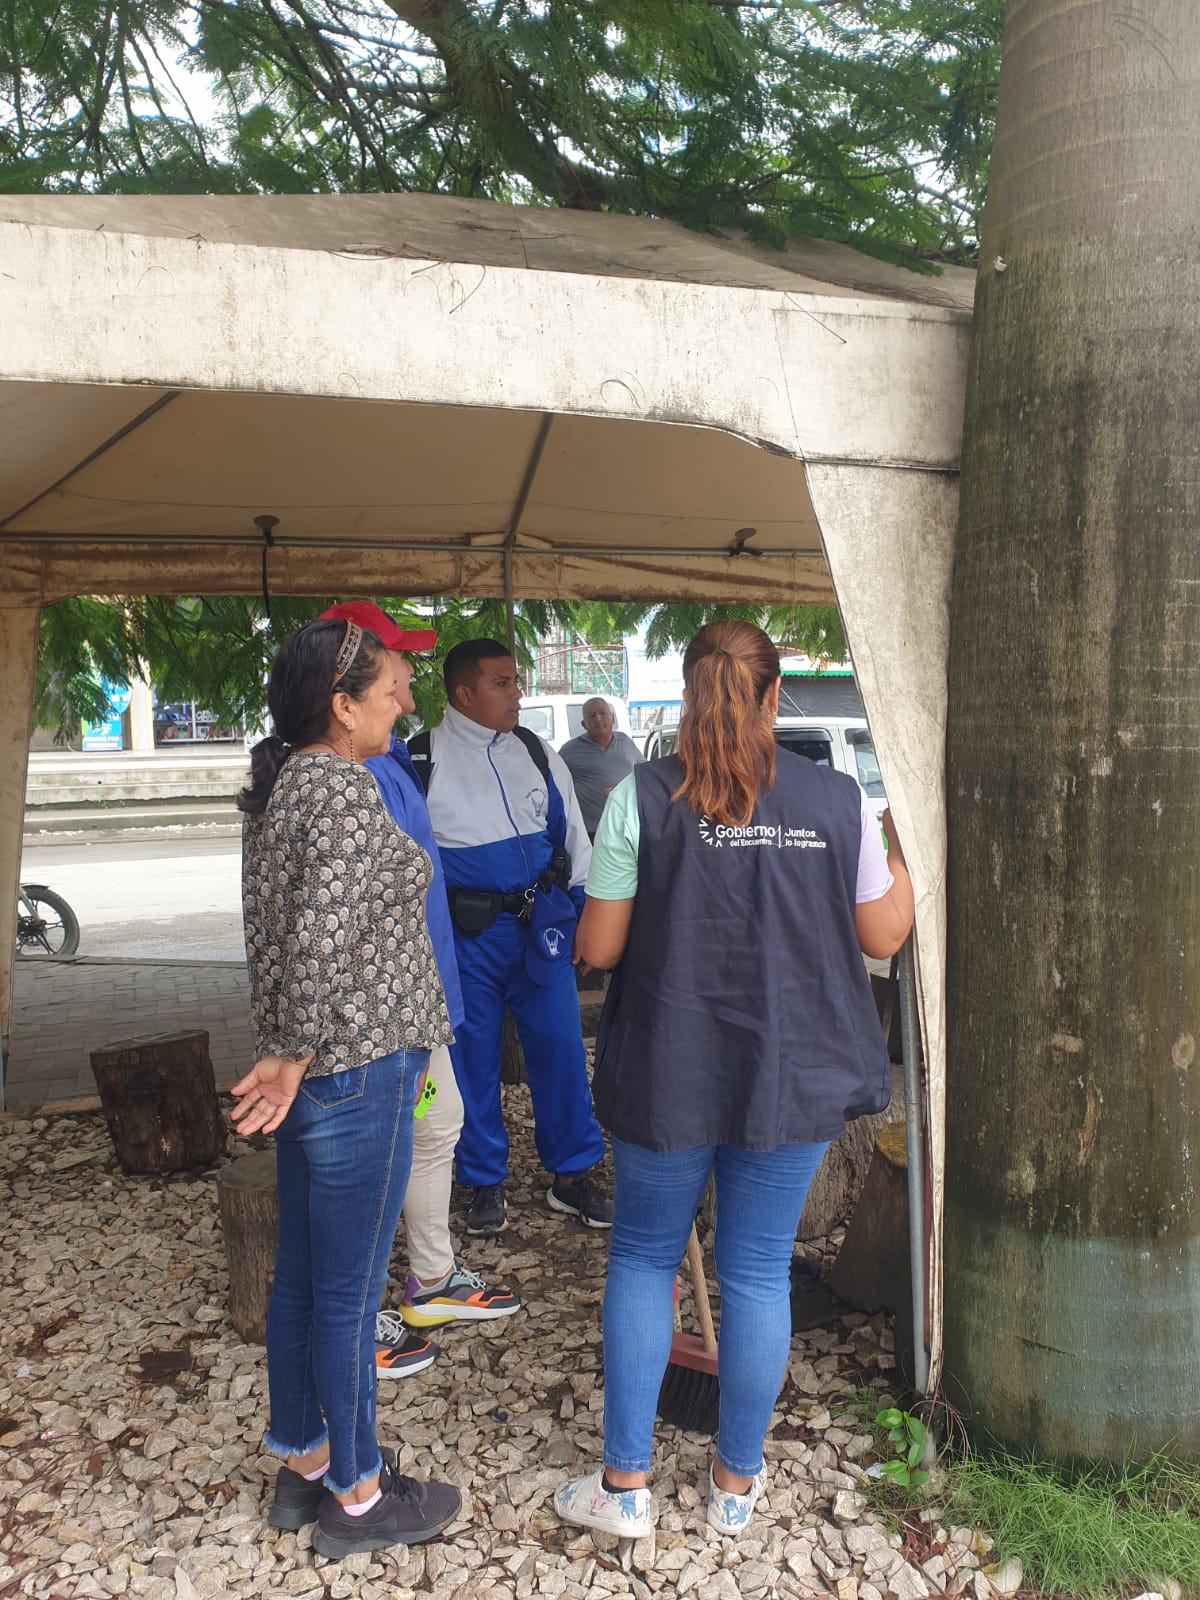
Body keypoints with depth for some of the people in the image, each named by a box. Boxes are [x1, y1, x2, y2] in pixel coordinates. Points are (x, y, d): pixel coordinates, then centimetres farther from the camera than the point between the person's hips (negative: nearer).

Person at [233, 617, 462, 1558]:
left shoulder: (277, 785, 9)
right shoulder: (345, 793, -20)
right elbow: (321, 942, -28)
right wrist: (295, 1056, -16)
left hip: (310, 1070, 10)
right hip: (358, 1071, -10)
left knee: (300, 1277, 20)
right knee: (350, 1291, 7)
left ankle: (301, 1463, 38)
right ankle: (355, 1498, 26)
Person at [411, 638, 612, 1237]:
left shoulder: (537, 754, 9)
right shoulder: (421, 760, -2)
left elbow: (571, 836, 16)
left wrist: (585, 914, 12)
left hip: (541, 926, 3)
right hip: (465, 935, -2)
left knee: (560, 1048, 5)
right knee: (472, 1059, 8)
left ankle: (572, 1175, 23)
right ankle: (485, 1185, 26)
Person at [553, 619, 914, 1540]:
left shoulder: (642, 798, -10)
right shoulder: (840, 799, -6)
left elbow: (599, 947, -7)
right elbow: (884, 936, 3)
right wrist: (901, 859, 20)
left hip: (667, 1075, -1)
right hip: (794, 1078, 1)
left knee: (643, 1259, 17)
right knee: (758, 1272, 15)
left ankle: (625, 1485, 25)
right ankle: (737, 1483, 32)